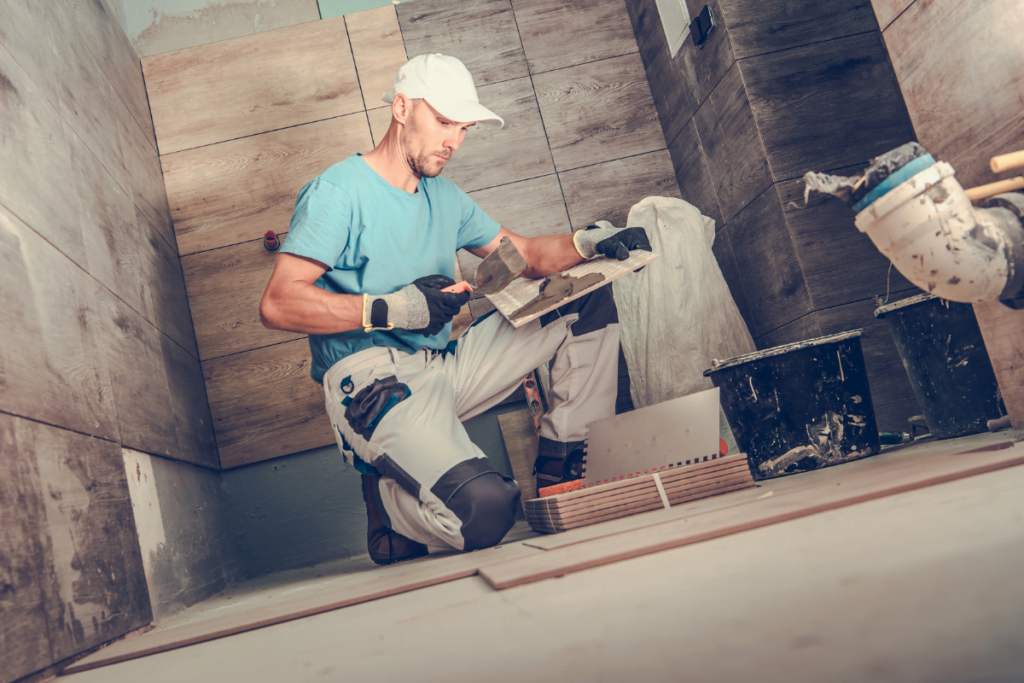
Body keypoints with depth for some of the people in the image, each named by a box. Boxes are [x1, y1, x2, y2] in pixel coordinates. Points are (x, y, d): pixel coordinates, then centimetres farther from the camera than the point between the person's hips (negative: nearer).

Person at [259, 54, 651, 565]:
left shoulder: (444, 197, 19)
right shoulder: (338, 192, -7)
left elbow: (525, 255, 21)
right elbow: (278, 305, -16)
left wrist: (590, 243, 0)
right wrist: (390, 309, -22)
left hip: (445, 367, 8)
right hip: (372, 382, -8)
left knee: (589, 300, 6)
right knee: (486, 507, -33)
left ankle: (566, 461, 7)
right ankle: (388, 499, 0)